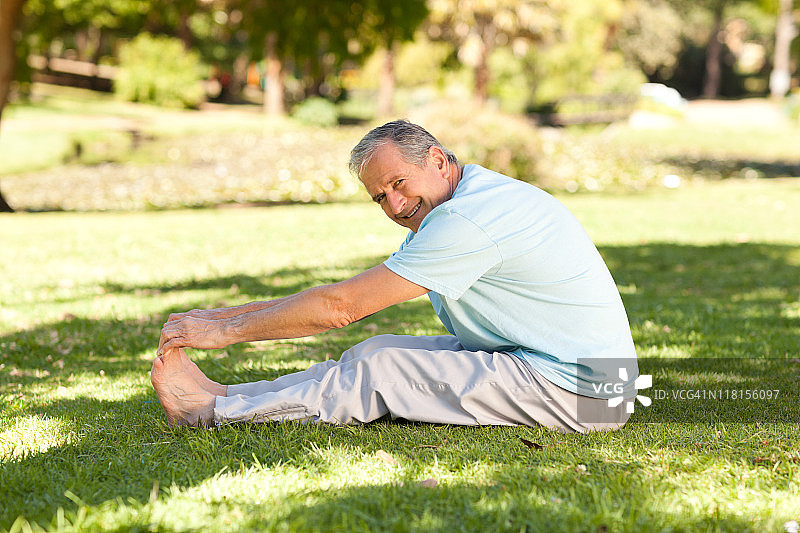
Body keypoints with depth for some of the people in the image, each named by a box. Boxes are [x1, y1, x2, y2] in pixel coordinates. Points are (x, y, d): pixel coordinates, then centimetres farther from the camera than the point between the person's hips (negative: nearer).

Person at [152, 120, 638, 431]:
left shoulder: (467, 219, -20)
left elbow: (341, 307, -18)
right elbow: (346, 298, 14)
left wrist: (228, 330, -9)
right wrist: (222, 314, 11)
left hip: (578, 391, -9)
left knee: (376, 368, -10)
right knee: (375, 357, 3)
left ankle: (215, 410, 2)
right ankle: (226, 399, 9)